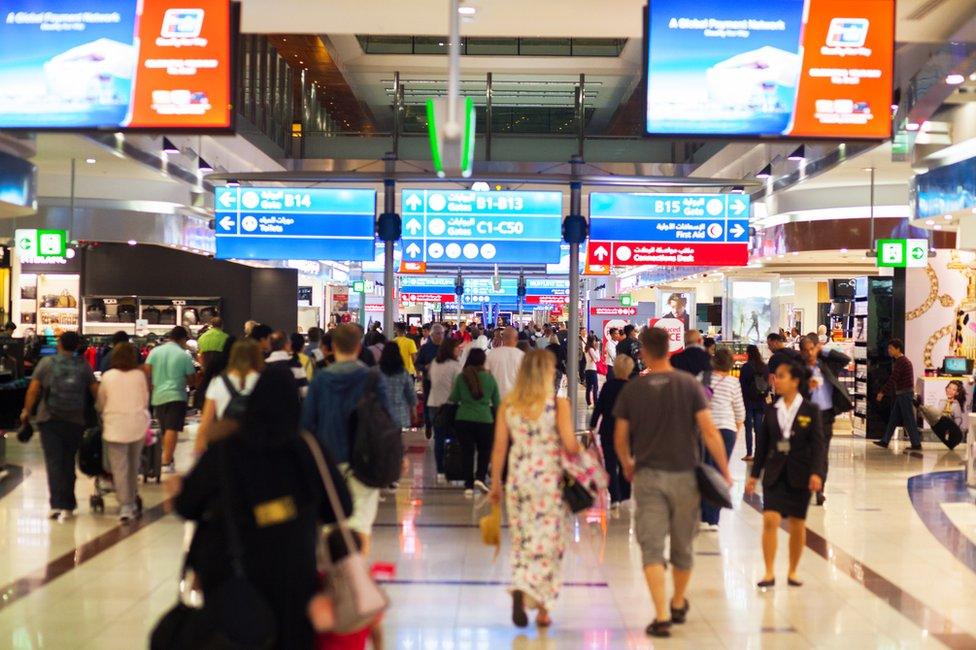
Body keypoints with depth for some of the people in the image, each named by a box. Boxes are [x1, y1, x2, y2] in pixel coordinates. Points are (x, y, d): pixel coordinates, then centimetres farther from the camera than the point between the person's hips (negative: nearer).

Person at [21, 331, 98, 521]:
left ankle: (57, 504, -11)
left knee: (54, 462, -1)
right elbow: (96, 391, -1)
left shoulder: (46, 363, -3)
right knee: (69, 462, 13)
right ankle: (68, 505, 17)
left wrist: (26, 411, 9)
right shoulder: (83, 366, -1)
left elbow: (33, 389, -4)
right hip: (75, 421, 1)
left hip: (49, 420, -1)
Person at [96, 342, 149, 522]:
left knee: (119, 468, -2)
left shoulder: (107, 377, -3)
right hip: (138, 424, 2)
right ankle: (132, 503, 25)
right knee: (133, 466, 16)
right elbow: (146, 401, 8)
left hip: (115, 426, -2)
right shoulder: (140, 375, -2)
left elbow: (100, 404, 7)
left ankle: (125, 507, -10)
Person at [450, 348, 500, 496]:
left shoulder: (461, 377, -3)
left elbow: (454, 399, 4)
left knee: (467, 452, 9)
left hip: (463, 419, 0)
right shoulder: (490, 378, -1)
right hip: (484, 419, 0)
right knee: (484, 450, 18)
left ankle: (469, 485, 7)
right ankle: (480, 477, 1)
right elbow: (497, 403, 6)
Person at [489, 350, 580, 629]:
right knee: (547, 542, 4)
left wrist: (495, 483, 11)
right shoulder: (558, 404, -8)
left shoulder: (507, 405, 1)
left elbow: (499, 448, 3)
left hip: (518, 479, 3)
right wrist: (582, 450, 9)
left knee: (523, 541, 16)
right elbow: (570, 446, -13)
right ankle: (542, 609, -2)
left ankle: (521, 589, 6)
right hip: (549, 480, -3)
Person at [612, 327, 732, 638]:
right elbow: (710, 432, -10)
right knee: (683, 545, 17)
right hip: (684, 475, 1)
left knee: (652, 546, -2)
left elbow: (620, 438, 5)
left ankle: (661, 616, -13)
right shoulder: (689, 384, -5)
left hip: (648, 476, -1)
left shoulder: (632, 390, -1)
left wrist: (627, 465, 24)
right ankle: (679, 605, 36)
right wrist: (725, 471, -2)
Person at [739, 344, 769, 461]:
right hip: (761, 401, 4)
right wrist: (764, 395, 16)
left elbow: (742, 385, -9)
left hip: (748, 400, -4)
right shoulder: (764, 367, 3)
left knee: (748, 428, 1)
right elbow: (767, 384, 8)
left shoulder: (745, 367, -10)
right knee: (759, 428, 7)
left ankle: (749, 454, -1)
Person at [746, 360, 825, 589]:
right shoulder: (771, 410, 6)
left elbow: (818, 444, -6)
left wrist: (816, 473, -17)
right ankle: (769, 573, -8)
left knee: (797, 524, 7)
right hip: (774, 473, 2)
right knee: (770, 519, -12)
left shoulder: (810, 410, -2)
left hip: (799, 475, -1)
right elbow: (762, 443, 10)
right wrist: (754, 474, 9)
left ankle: (792, 572, 22)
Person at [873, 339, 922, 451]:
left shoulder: (901, 362, -16)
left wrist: (882, 392, -19)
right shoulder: (904, 360, 16)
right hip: (902, 394, 10)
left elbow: (893, 379, -21)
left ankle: (916, 444, -1)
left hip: (905, 394, -10)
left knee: (908, 420, -5)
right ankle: (885, 441, 15)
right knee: (893, 418, 11)